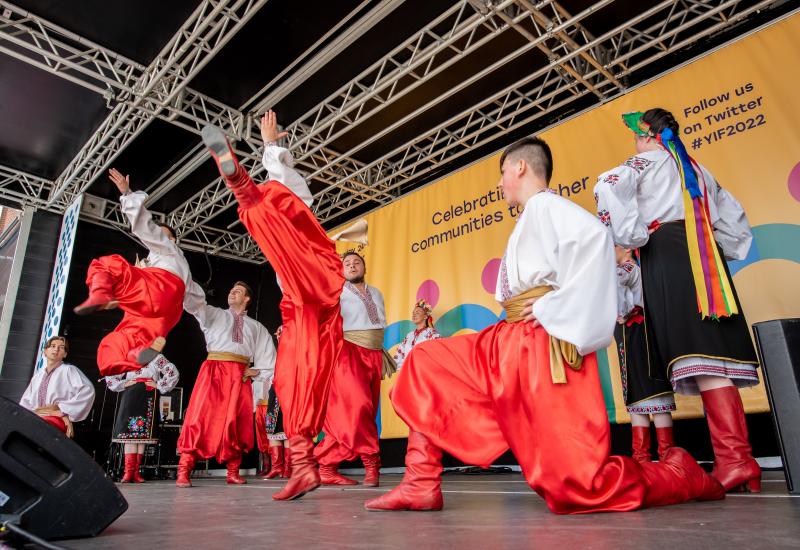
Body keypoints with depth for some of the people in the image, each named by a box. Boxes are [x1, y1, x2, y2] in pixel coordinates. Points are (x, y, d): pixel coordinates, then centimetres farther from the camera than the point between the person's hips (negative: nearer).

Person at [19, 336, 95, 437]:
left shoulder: (69, 370, 2)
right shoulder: (37, 374, 23)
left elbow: (88, 390, -14)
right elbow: (26, 400, 27)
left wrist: (64, 410, -13)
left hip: (56, 420, -6)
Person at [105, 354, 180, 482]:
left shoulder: (156, 357, 15)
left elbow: (173, 372, 4)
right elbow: (110, 376, 23)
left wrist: (158, 385, -2)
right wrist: (123, 384, 7)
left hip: (148, 397, -2)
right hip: (130, 396, 2)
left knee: (143, 435, -4)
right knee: (129, 433, -7)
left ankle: (135, 472, -2)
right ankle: (129, 471, -9)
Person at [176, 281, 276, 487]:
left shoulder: (257, 327, 22)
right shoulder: (214, 314, 19)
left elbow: (269, 356, 22)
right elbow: (194, 300, 1)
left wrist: (257, 373, 8)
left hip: (240, 375, 2)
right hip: (214, 370, -2)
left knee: (237, 423, -2)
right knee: (200, 417, -11)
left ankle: (233, 473, 6)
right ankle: (184, 472, -9)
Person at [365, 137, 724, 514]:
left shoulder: (544, 204, -4)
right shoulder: (530, 219, 24)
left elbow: (594, 237, -25)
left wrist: (553, 311, -21)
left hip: (544, 346, -9)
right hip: (509, 341, 10)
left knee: (575, 487, -8)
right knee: (425, 362, 4)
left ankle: (679, 475, 19)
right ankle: (421, 484, 3)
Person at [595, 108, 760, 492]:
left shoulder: (647, 162, 10)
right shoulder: (696, 168, 29)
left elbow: (609, 185, -13)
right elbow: (733, 216, 29)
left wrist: (630, 237, -7)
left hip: (666, 254, -6)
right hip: (706, 261, 7)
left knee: (699, 353, -15)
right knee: (716, 352, 0)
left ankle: (734, 459, -22)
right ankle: (740, 460, -2)